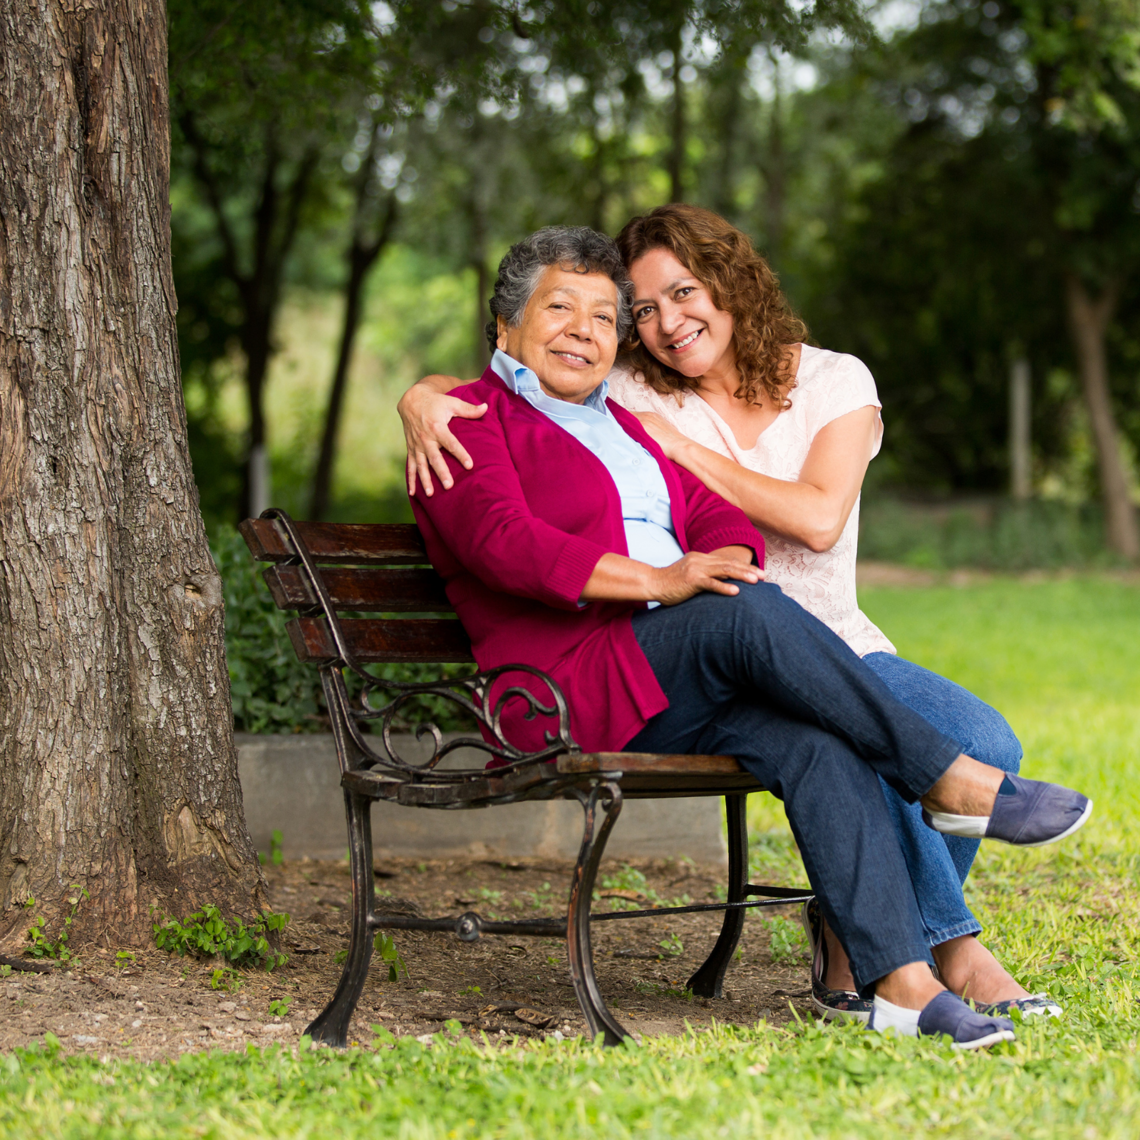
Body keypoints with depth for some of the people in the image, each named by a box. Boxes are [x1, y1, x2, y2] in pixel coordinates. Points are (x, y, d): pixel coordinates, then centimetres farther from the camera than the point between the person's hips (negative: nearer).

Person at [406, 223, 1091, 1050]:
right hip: (575, 687, -6)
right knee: (752, 613, -32)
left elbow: (720, 518, 18)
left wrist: (728, 563, -8)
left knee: (819, 744, -25)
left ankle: (902, 981, -34)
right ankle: (954, 783, -24)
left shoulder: (626, 423, 29)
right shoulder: (473, 420, 6)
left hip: (683, 681, 7)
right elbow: (506, 543, -13)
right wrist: (657, 581, -23)